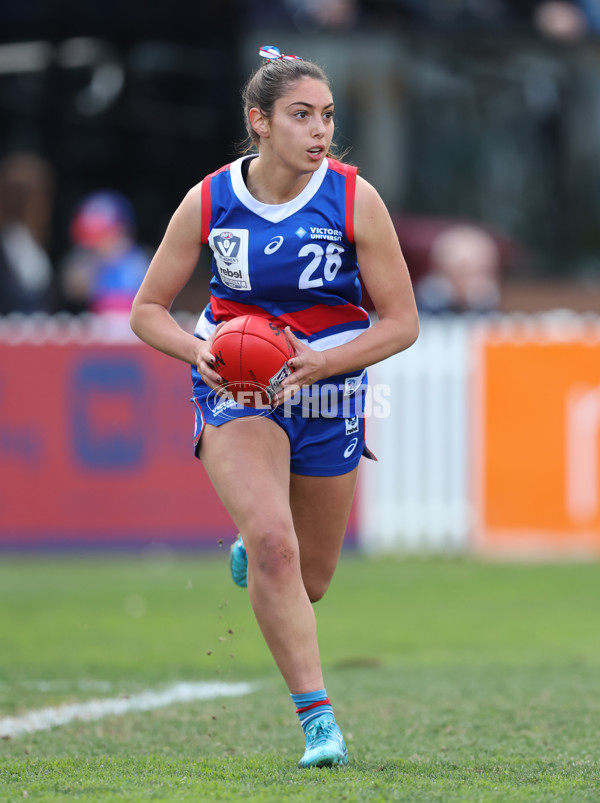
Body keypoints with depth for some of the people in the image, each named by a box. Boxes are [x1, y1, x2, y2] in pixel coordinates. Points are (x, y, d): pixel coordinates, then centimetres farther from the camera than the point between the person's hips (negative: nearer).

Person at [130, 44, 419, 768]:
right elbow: (147, 310, 2)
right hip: (235, 391, -1)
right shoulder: (209, 203, -8)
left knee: (308, 579, 12)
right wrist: (200, 353, -19)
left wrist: (321, 362, -22)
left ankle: (250, 555, 50)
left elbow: (401, 321, -6)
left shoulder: (354, 200, -10)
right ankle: (317, 718, -21)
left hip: (327, 393, 1)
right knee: (272, 540, -25)